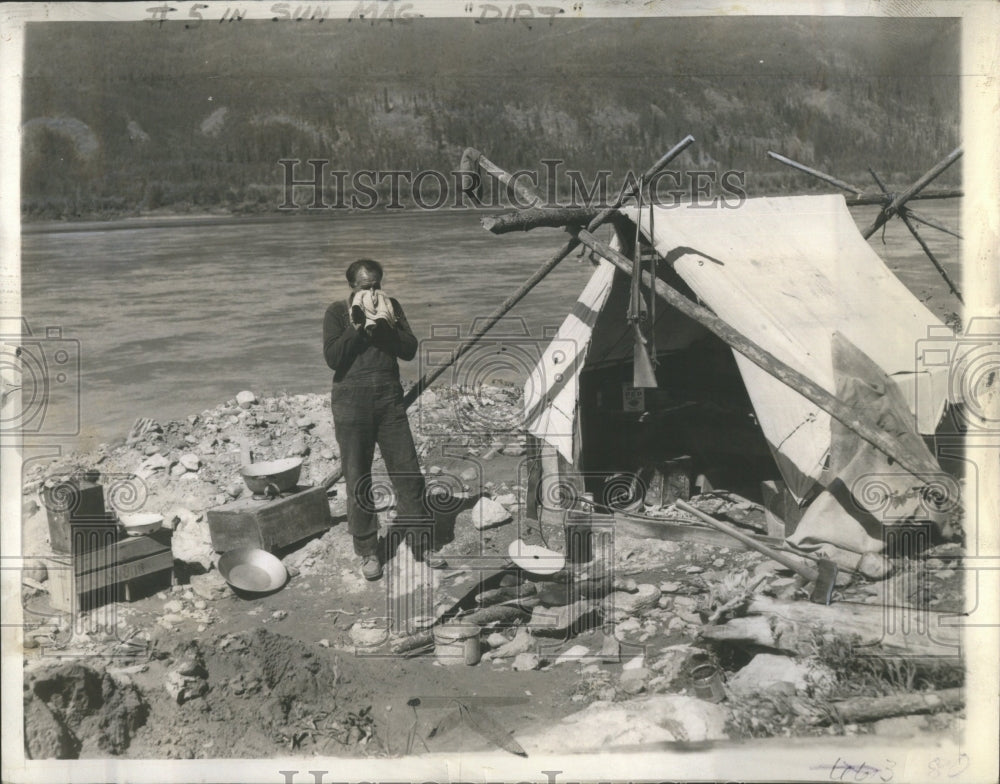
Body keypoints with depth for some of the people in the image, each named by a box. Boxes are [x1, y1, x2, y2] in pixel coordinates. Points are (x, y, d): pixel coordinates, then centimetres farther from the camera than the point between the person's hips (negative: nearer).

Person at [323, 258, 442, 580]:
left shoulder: (391, 307, 8)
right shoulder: (337, 312, 0)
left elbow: (410, 350, -2)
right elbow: (332, 357, -12)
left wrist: (386, 326, -14)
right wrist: (357, 327, -15)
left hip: (390, 399, 2)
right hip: (352, 402, -2)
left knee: (408, 472, 2)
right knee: (357, 479, 3)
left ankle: (420, 544, 13)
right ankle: (367, 551, 15)